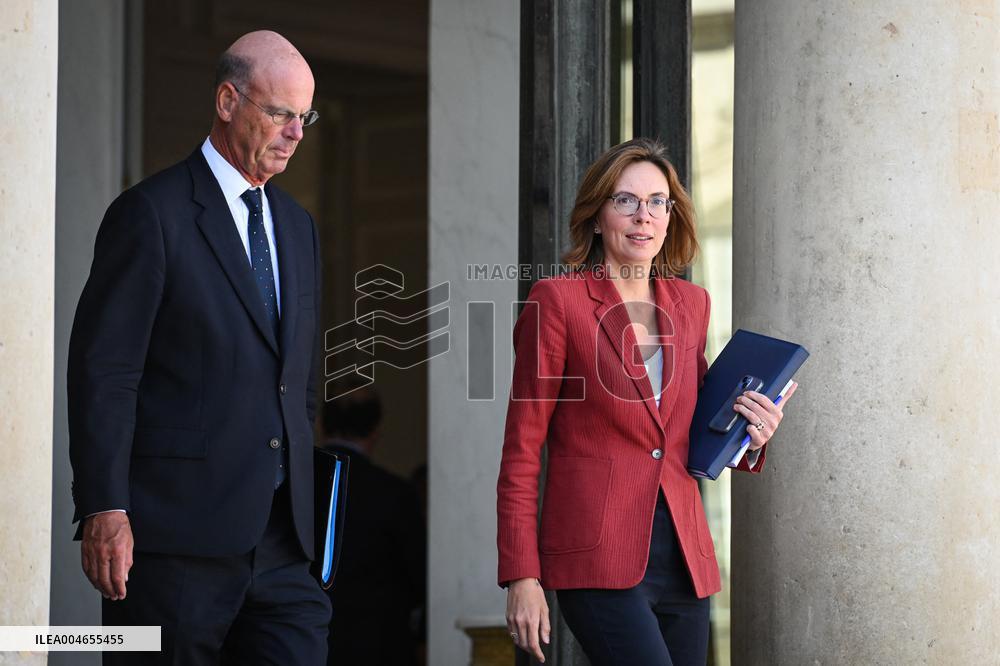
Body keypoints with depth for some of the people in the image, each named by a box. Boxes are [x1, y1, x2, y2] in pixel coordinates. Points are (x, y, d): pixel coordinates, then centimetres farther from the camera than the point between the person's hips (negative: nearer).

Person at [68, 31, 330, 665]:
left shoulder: (297, 227, 18)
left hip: (280, 540, 6)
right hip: (176, 535, -6)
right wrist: (104, 510, -17)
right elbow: (102, 372, -10)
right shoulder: (151, 214, -4)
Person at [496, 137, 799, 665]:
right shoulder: (557, 301, -3)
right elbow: (521, 452, -4)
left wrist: (748, 440, 2)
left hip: (683, 556, 6)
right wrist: (522, 577, -10)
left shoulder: (690, 304, 13)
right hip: (599, 558, -6)